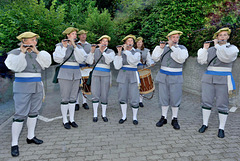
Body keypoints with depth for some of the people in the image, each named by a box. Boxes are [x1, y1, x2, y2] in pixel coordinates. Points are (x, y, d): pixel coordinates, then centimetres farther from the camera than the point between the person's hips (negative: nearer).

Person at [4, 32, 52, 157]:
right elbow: (17, 67, -18)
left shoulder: (38, 53, 10)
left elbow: (47, 63, -5)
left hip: (37, 86, 5)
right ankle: (14, 144, 4)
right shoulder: (15, 53, -3)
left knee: (34, 112, 11)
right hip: (22, 87, -5)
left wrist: (36, 52, -11)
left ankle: (30, 137, 26)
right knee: (20, 114, -7)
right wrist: (22, 52, -18)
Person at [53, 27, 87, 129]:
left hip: (76, 74, 4)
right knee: (65, 98, 0)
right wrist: (64, 47, -14)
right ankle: (65, 120, 12)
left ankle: (72, 119, 19)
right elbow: (58, 59, -13)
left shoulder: (78, 47, 10)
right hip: (65, 74, -4)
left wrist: (74, 46, -12)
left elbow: (81, 59, -7)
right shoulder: (60, 46, 0)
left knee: (73, 98, 9)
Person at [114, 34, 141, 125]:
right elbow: (117, 66, -6)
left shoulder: (136, 52, 3)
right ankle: (124, 116, 22)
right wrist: (119, 53, -12)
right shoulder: (121, 53, 6)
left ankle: (134, 117, 15)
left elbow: (133, 61, -20)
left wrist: (126, 50, -15)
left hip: (133, 75, -2)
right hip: (123, 76, 2)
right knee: (122, 97, 6)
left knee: (134, 98, -3)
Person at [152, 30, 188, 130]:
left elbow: (181, 58, -19)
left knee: (175, 98, 0)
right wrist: (160, 47, -7)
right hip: (163, 76, 2)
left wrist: (172, 47, -18)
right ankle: (163, 118, 19)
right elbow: (155, 58, 1)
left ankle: (174, 119, 14)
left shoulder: (182, 48, 1)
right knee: (163, 97, 6)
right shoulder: (164, 48, 9)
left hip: (175, 77, -2)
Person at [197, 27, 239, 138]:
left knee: (222, 105, 0)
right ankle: (205, 124, 17)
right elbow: (201, 61, 6)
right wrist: (205, 48, -2)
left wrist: (217, 45, -9)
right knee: (206, 101, 3)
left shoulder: (233, 48, 2)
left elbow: (225, 57, -19)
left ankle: (221, 128, 12)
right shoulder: (211, 50, 13)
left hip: (223, 80, -3)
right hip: (208, 78, 3)